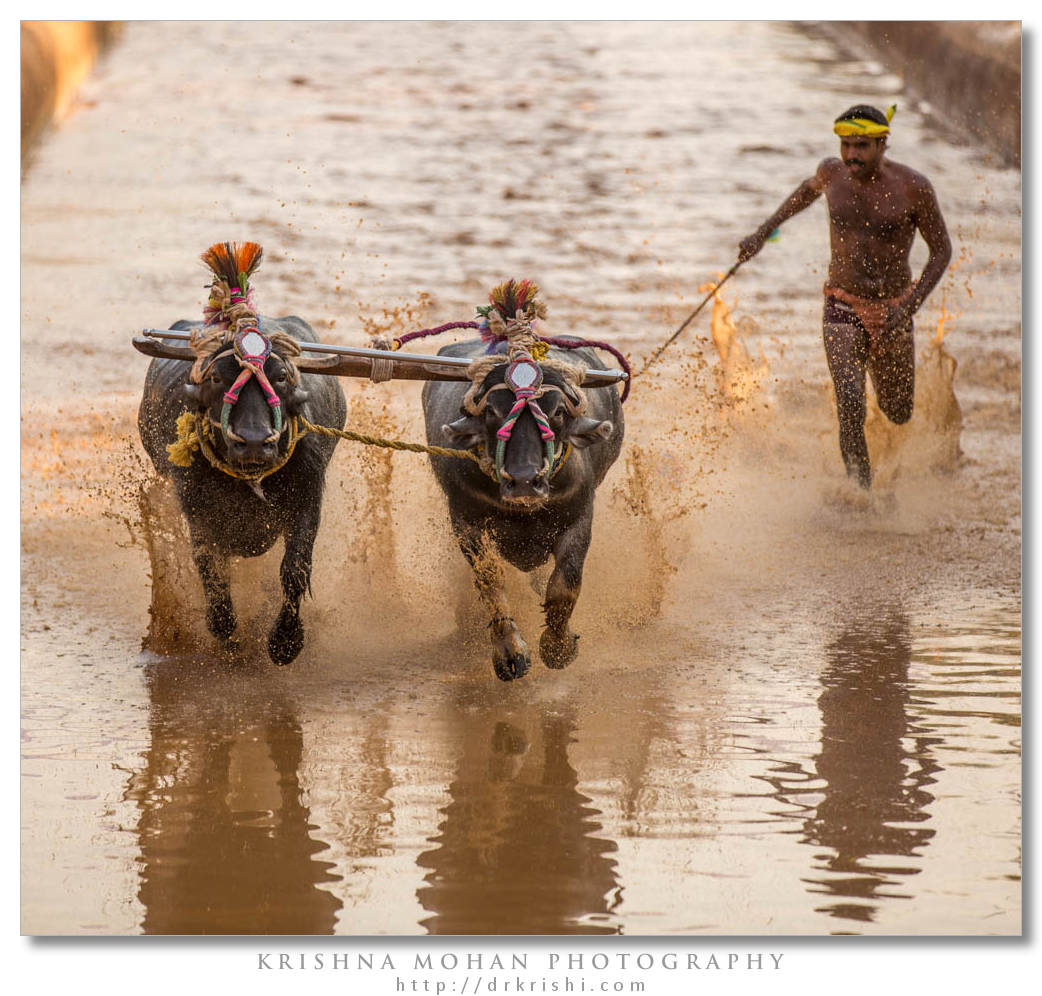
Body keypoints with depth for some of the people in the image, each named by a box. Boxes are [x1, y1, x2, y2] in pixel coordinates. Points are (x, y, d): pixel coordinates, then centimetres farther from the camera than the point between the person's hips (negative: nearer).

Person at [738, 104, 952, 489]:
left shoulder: (912, 187, -13)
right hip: (843, 310, 0)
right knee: (850, 408, -20)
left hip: (892, 312, 0)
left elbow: (941, 249, -5)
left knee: (897, 415, 15)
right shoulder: (832, 173, -4)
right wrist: (763, 233, 22)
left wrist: (909, 307, -15)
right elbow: (809, 189, 22)